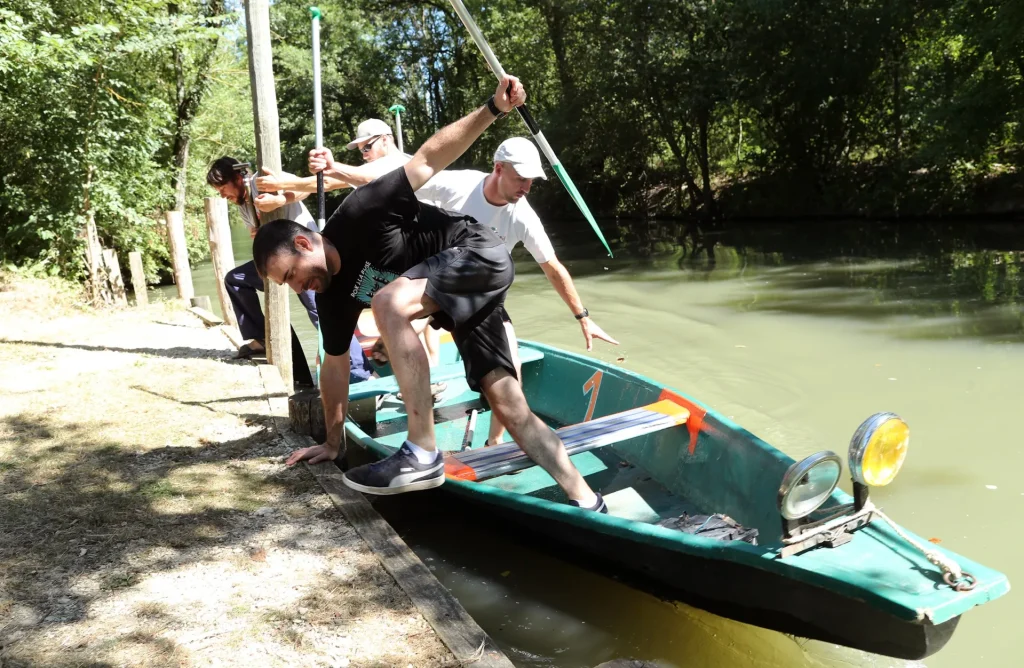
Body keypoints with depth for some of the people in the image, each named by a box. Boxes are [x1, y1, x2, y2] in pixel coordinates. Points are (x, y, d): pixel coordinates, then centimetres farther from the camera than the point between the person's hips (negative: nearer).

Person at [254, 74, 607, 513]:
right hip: (457, 295, 8)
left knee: (388, 304, -30)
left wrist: (493, 108, -25)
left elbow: (430, 158, -16)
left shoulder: (359, 215, -21)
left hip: (480, 253, -8)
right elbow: (335, 366, 10)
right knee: (507, 404, -3)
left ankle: (423, 455, -29)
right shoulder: (334, 295, 0)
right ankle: (588, 504, 1)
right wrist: (334, 443, 14)